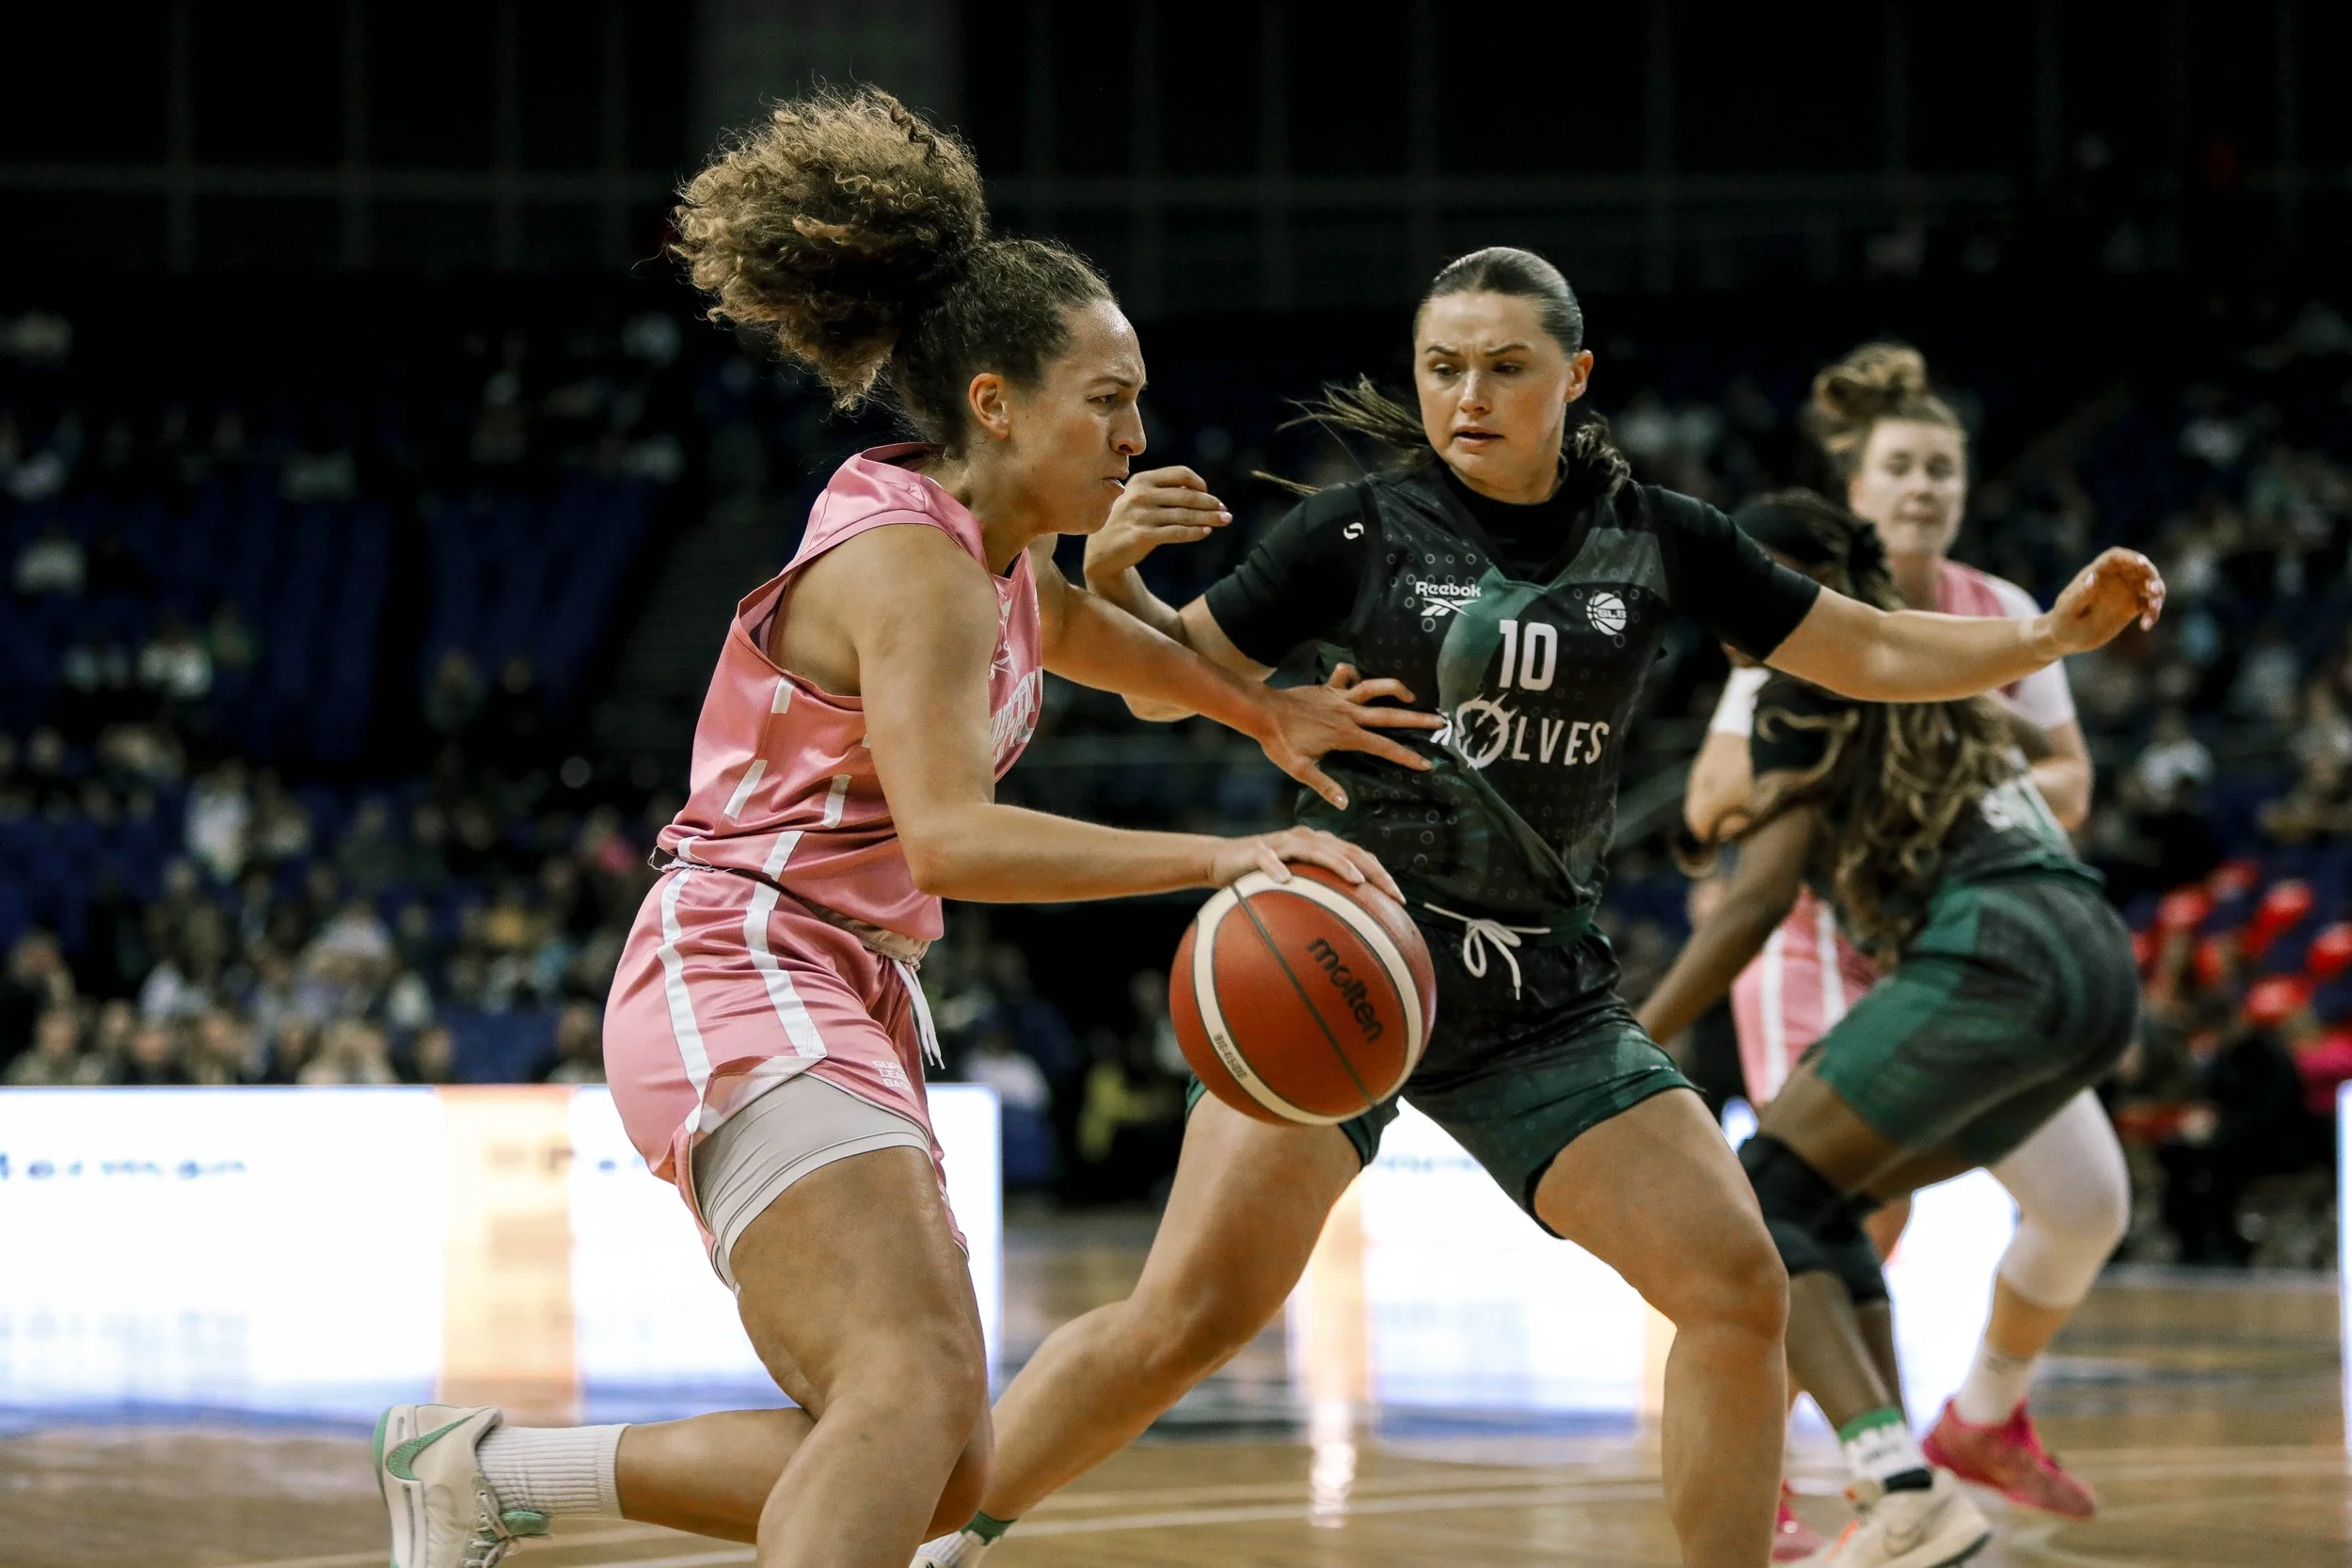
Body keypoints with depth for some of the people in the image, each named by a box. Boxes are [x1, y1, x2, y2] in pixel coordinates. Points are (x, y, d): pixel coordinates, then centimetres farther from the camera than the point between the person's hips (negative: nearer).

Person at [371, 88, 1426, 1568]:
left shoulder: (997, 555, 15)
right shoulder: (913, 565, -15)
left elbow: (1083, 634, 42)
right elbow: (949, 837, -28)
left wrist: (1264, 710, 35)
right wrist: (1217, 857, -32)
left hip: (847, 1005, 10)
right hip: (744, 989, -10)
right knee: (920, 1384, -30)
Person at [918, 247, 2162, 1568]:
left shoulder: (1658, 540, 4)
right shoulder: (1361, 531, -4)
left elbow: (1877, 653, 12)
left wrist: (2059, 631, 1)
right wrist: (1114, 577, -19)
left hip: (1543, 1002, 4)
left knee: (1739, 1291, -6)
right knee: (1191, 1319, -15)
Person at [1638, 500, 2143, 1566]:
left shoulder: (1809, 689, 4)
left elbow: (1764, 895, -5)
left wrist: (1623, 1054, -5)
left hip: (1992, 957, -9)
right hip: (2104, 969, 9)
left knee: (1750, 1206, -5)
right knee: (1818, 1206, 19)